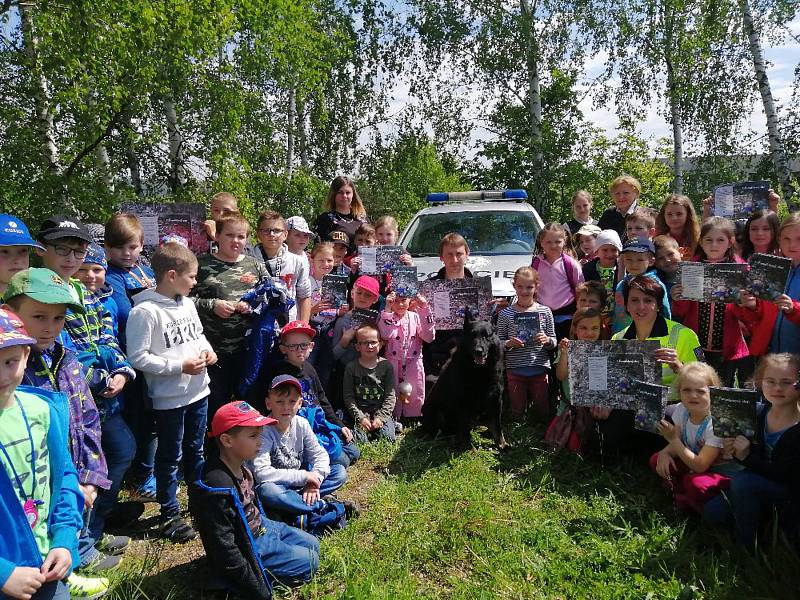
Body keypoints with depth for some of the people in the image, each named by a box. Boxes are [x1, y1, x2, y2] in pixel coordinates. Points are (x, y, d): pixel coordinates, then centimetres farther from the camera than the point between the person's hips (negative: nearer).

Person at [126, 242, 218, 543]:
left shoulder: (188, 304, 5)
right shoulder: (145, 311, -19)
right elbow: (138, 357, -21)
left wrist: (207, 349, -1)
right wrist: (179, 366, -21)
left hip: (198, 391, 7)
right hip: (169, 397, -7)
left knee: (196, 451, 22)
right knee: (170, 458, 9)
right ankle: (170, 515, 25)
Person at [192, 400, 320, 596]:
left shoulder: (240, 466, -6)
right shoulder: (217, 487, -34)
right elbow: (225, 549, -30)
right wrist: (257, 589, -24)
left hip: (261, 527, 9)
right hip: (250, 547, -9)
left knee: (313, 545, 16)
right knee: (310, 562, -4)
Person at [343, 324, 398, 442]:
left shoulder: (386, 366, 0)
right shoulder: (351, 368, -1)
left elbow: (390, 395, -2)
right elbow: (348, 397, -3)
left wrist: (380, 417, -13)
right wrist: (360, 417, -13)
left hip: (381, 411, 0)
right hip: (359, 412, 0)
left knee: (388, 437, -17)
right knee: (360, 439, -19)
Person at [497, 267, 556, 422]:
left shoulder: (545, 312, 0)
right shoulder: (505, 314, -3)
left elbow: (553, 342, 5)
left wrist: (547, 340, -16)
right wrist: (508, 344, -19)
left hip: (540, 369, 1)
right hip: (515, 370, -1)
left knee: (542, 413, 11)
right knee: (517, 413, 10)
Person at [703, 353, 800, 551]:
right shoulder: (760, 413, -4)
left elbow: (782, 473, -25)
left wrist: (747, 457, -30)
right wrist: (736, 448, -13)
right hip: (763, 486, 6)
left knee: (741, 481, -32)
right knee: (712, 512, -7)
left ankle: (746, 548, -11)